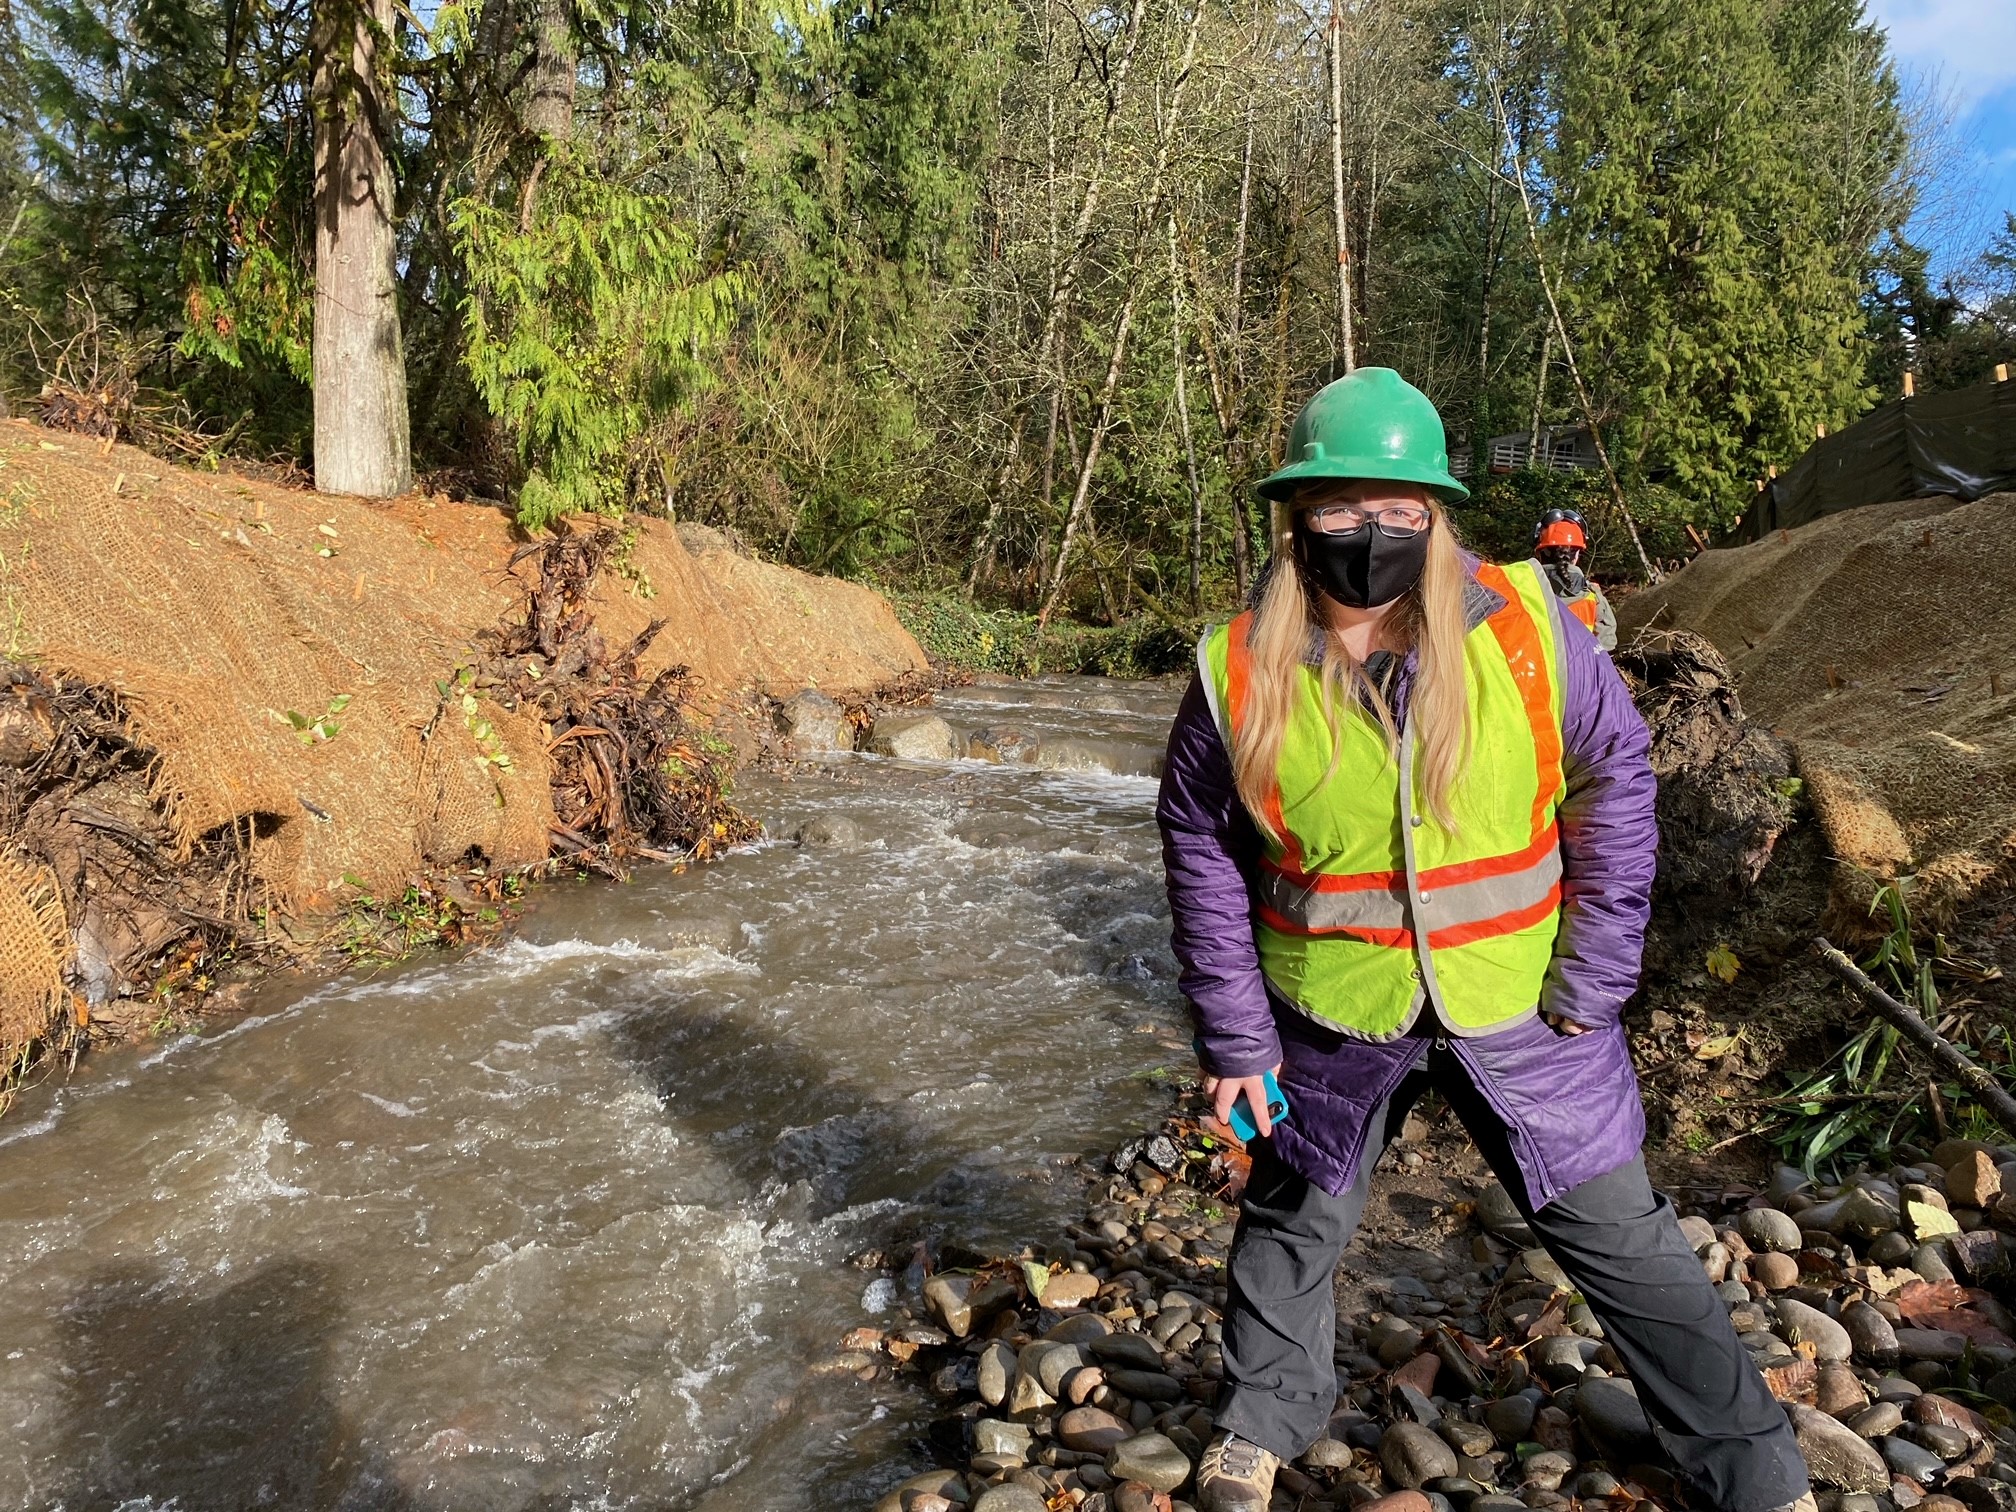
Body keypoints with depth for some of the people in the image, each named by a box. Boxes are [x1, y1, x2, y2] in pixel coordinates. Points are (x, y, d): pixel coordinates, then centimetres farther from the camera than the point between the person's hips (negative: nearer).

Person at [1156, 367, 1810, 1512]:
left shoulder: (1526, 625, -13)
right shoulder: (1239, 673, -13)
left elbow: (1615, 776, -3)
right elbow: (1202, 853, -3)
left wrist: (1594, 980, -6)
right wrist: (1233, 1037, -3)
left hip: (1521, 1013, 0)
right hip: (1332, 1020, 1)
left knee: (1619, 1237, 11)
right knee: (1295, 1224, 19)